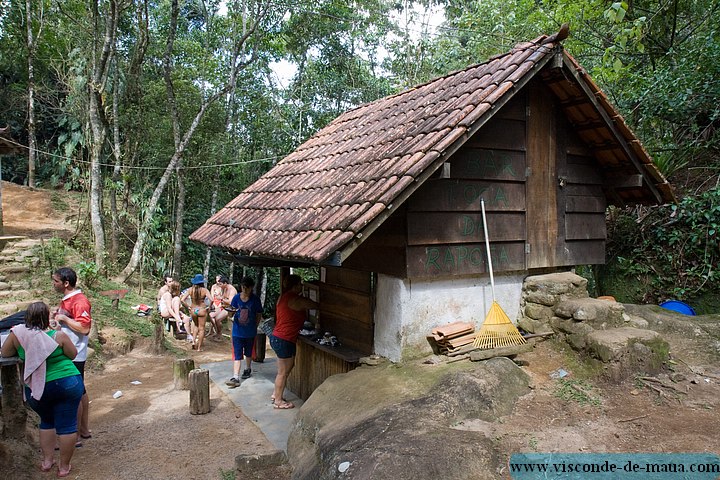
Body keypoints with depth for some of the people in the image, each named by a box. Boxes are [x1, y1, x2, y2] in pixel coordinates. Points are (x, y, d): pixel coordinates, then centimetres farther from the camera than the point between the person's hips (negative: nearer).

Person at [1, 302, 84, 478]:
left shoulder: (17, 334, -7)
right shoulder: (58, 336, -12)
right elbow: (73, 354, 2)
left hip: (37, 390, 3)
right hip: (68, 384, -3)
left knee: (47, 422, 26)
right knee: (66, 425, 6)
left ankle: (47, 461, 29)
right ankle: (64, 467, 14)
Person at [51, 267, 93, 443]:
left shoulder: (80, 301, -19)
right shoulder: (66, 299, 12)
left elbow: (84, 328, -25)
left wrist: (63, 318, -20)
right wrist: (58, 316, 7)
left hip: (74, 355, -10)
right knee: (80, 392, 17)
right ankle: (84, 430, 29)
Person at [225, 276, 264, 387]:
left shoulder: (255, 300, -9)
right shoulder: (236, 298, -5)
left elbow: (259, 315, 0)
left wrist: (254, 327, -1)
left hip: (250, 332, 0)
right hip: (237, 331, 0)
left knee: (248, 353, 19)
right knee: (237, 354, -4)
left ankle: (248, 370, 42)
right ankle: (235, 378, -5)